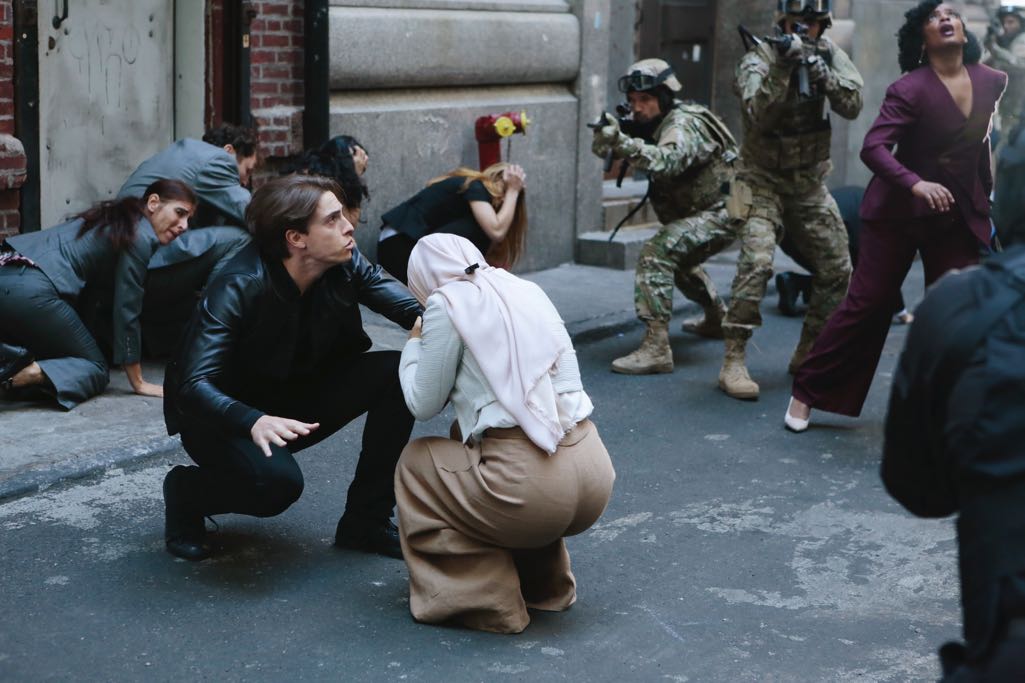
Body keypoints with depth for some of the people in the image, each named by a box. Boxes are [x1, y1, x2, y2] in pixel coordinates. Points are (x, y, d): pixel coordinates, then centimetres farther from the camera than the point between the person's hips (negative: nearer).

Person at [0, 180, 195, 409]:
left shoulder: (115, 217, 25)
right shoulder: (141, 235, -1)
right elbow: (126, 310, -1)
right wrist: (138, 383, 5)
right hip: (29, 290, -9)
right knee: (96, 369, 7)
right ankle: (33, 374, -18)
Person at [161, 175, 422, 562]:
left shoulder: (344, 264, -11)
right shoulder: (237, 288, -29)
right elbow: (194, 384, -36)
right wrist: (254, 422, -55)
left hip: (296, 397, 6)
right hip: (228, 416, -6)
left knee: (400, 372, -14)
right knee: (278, 479, -37)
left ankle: (366, 522, -5)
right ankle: (186, 492, -1)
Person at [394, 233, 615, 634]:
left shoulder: (447, 304, -1)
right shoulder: (527, 290, 17)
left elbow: (424, 405, 5)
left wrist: (414, 344, 22)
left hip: (534, 487, -7)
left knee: (416, 462, 19)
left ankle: (486, 600, 12)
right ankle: (544, 582, 31)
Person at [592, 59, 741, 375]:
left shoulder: (684, 124, -22)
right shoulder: (654, 124, 9)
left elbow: (665, 162, -41)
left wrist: (620, 141, -50)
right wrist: (607, 145, -18)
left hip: (721, 213, -11)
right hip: (696, 212, 11)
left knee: (656, 254, -27)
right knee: (680, 258, 33)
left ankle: (656, 348, -32)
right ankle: (717, 319, 52)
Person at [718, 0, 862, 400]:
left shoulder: (830, 56, -1)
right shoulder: (758, 60, -14)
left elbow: (852, 105, -14)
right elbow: (759, 115, -29)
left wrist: (819, 70, -28)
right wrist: (782, 68, -40)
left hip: (811, 185, 5)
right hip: (763, 183, -5)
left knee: (836, 270, 7)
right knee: (756, 264, -23)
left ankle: (809, 355, 24)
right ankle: (733, 363, -19)